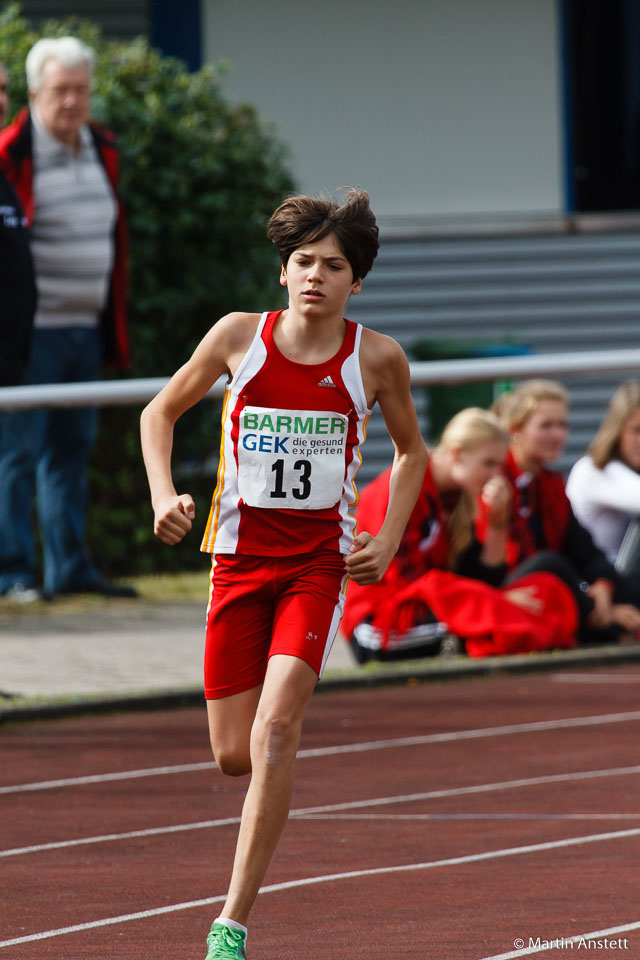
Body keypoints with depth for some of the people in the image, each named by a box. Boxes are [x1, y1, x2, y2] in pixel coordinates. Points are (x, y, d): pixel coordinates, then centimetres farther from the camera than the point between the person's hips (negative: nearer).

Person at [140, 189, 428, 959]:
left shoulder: (377, 359, -5)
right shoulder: (240, 336, -5)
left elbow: (411, 450, 13)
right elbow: (160, 413, 9)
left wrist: (387, 542, 1)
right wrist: (164, 496, -7)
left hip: (320, 561, -1)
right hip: (239, 555, 1)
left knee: (275, 727, -21)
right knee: (233, 755, 3)